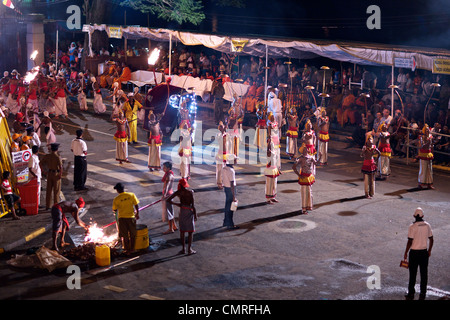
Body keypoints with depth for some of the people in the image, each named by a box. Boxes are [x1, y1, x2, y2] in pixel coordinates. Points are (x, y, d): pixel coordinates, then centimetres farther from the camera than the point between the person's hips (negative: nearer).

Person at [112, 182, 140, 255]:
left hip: (122, 218, -1)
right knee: (132, 234, 16)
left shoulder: (116, 199, -11)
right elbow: (136, 205, -3)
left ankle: (127, 250, 17)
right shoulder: (131, 195, -8)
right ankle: (132, 249, 26)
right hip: (131, 217, 1)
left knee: (124, 235, 11)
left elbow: (114, 210, -1)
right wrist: (137, 214, 11)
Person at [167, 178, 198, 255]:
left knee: (182, 231, 12)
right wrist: (195, 215, -5)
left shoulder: (178, 192, -6)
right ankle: (189, 249, 8)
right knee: (190, 231, 7)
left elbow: (168, 200, -7)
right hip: (189, 211, -2)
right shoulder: (190, 192, -13)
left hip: (182, 211, 3)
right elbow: (193, 205, -14)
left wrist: (176, 204, 6)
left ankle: (183, 249, 16)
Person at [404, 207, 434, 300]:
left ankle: (411, 294, 13)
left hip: (414, 252, -4)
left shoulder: (412, 226, -15)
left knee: (413, 274, 6)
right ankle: (423, 294, 16)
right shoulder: (427, 225, 0)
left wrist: (405, 253, -5)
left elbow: (410, 241, -15)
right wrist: (429, 251, 19)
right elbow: (431, 240, 6)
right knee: (424, 273, 10)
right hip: (424, 252, 4)